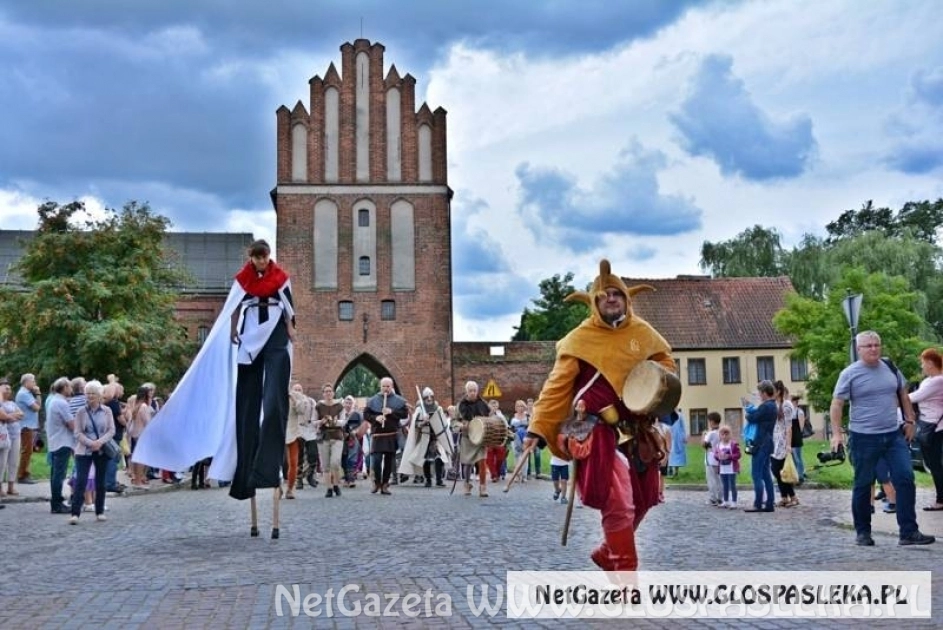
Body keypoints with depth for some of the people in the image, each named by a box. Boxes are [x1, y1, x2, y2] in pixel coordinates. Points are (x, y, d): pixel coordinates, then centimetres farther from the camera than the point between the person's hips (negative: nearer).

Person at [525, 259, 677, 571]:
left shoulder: (643, 333, 4)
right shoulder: (580, 339, -9)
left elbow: (664, 360, 20)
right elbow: (557, 387, -9)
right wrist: (538, 427, -16)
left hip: (636, 432, 6)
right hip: (599, 432, -6)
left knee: (641, 500, 15)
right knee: (618, 504, -13)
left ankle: (607, 553, 37)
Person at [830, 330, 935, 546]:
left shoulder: (890, 368, 6)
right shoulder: (849, 374, -7)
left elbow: (903, 394, 19)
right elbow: (836, 405, -6)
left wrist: (910, 421, 13)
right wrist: (836, 434, -13)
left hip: (894, 435, 4)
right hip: (864, 438, -4)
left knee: (906, 479, -5)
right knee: (863, 485, 5)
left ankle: (909, 532, 1)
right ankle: (862, 532, 18)